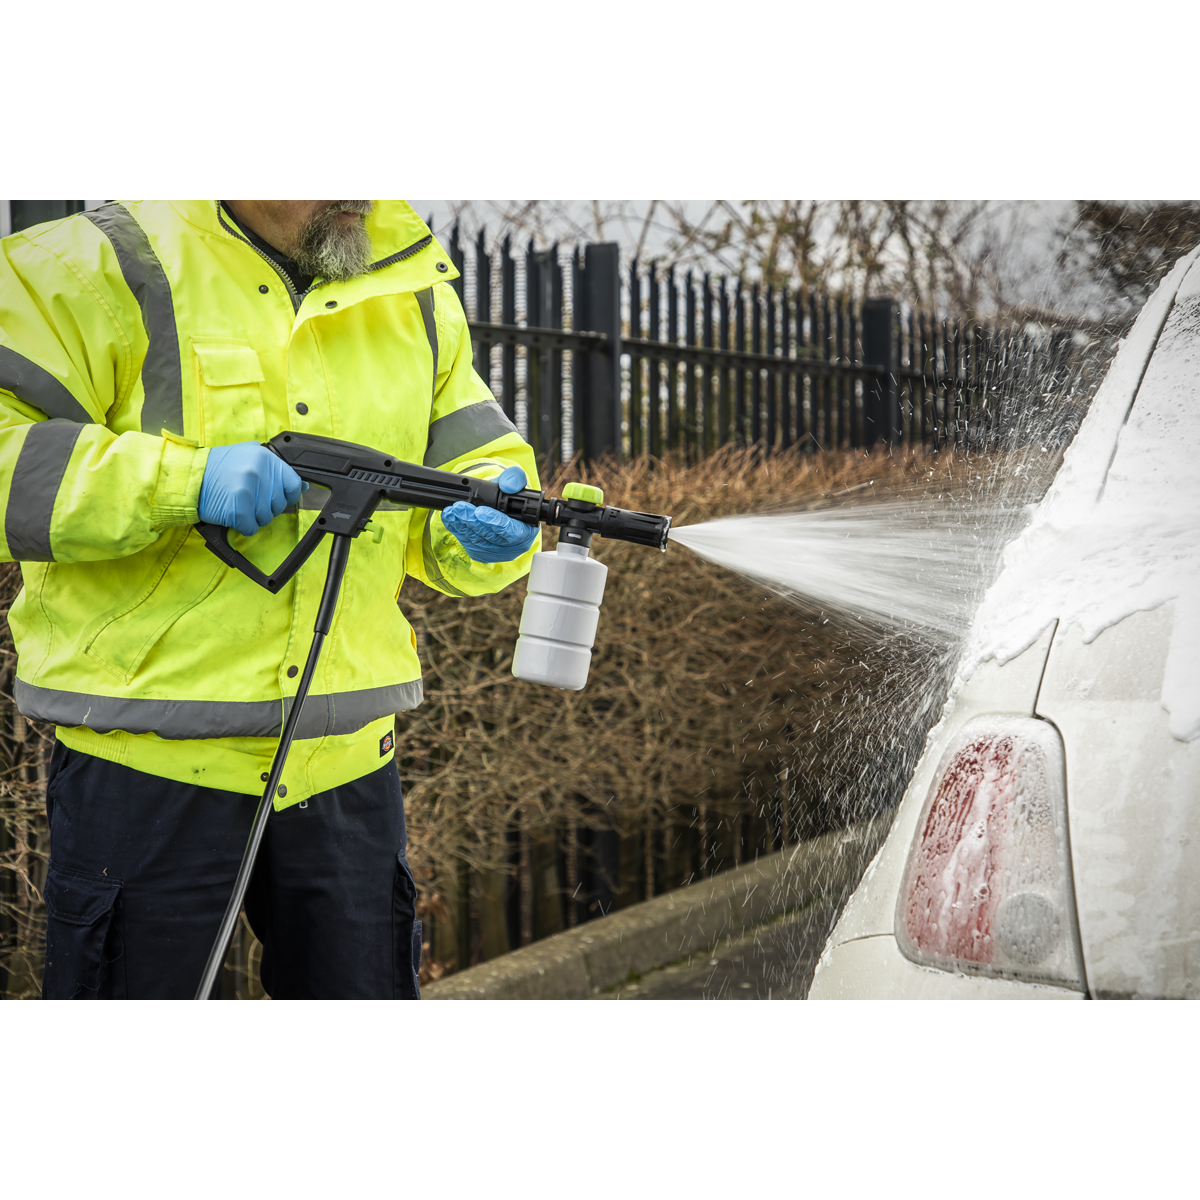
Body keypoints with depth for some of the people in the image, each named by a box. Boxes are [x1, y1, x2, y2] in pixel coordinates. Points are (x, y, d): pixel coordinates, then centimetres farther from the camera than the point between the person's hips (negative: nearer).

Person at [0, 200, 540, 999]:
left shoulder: (416, 294, 10)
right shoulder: (104, 271, -8)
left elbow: (472, 461, 13)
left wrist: (490, 531, -10)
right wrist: (181, 479, -25)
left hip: (347, 757, 5)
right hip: (149, 757, -5)